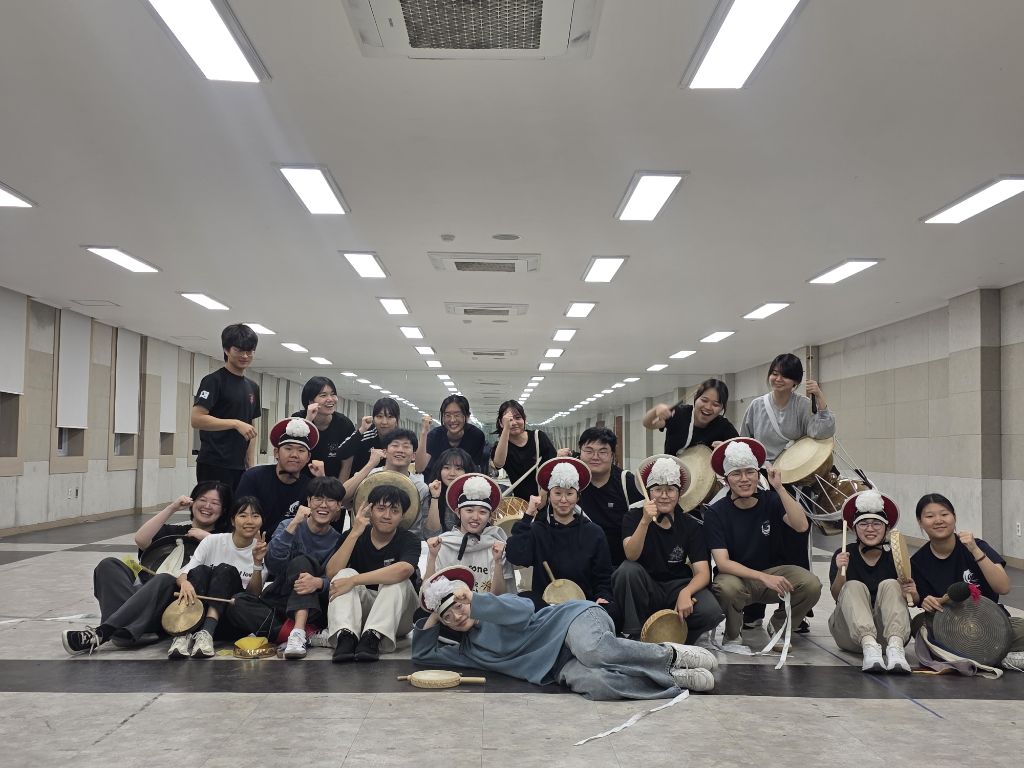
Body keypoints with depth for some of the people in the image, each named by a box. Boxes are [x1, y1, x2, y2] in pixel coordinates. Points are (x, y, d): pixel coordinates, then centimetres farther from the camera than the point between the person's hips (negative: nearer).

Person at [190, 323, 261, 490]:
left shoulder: (252, 387, 17)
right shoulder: (214, 380, -4)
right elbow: (197, 419, -14)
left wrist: (251, 464, 12)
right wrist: (236, 423, -19)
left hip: (239, 467, 7)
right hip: (214, 466, -7)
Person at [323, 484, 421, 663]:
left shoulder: (408, 541, -10)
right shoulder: (352, 536, 0)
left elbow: (403, 570, -35)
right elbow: (332, 573, -15)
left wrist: (354, 581, -36)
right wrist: (355, 533, -22)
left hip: (396, 616, -2)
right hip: (360, 610, 2)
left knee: (397, 580, -29)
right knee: (344, 574, -22)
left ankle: (372, 638, -45)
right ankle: (346, 636, -43)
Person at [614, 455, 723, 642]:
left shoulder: (691, 526, -1)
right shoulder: (633, 517, -5)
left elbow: (703, 572, -9)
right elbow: (631, 556, -23)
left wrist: (685, 592, -30)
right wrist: (645, 521, -38)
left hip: (679, 586, 1)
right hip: (645, 588, 0)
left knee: (711, 613, -28)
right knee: (628, 570, -32)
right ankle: (635, 636, -16)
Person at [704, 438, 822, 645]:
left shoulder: (771, 501, -5)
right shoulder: (716, 513, -12)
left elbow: (801, 526, -22)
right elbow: (723, 563, -20)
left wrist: (779, 488, -27)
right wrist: (764, 578, -31)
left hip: (773, 572, 3)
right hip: (736, 576, -3)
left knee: (811, 585, -24)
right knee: (726, 588, -37)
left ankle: (778, 627, 5)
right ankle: (732, 636, -4)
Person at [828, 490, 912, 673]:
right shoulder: (843, 555, 1)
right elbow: (837, 596, -10)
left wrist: (910, 593, -26)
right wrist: (840, 571, -29)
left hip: (887, 631, 0)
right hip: (851, 633, 0)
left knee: (890, 585, -21)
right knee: (854, 587, -23)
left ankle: (895, 646, -46)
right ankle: (869, 647, -49)